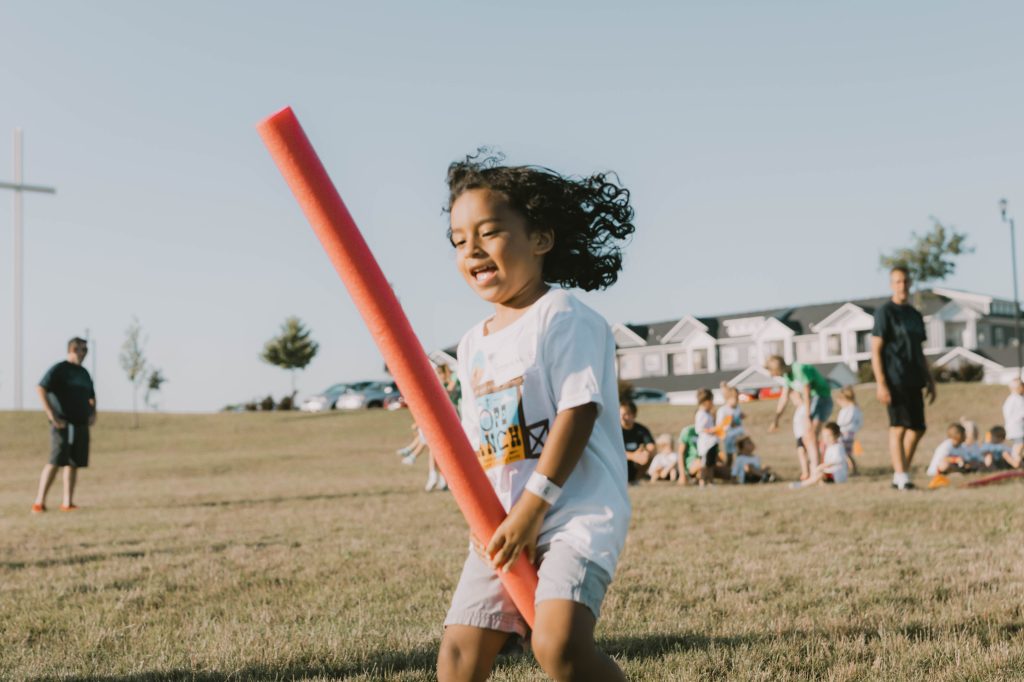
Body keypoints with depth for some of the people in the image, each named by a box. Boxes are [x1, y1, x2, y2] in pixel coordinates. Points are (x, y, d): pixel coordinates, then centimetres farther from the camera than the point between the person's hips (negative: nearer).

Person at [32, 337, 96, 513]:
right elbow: (41, 388, -17)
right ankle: (39, 502, -11)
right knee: (56, 462, -13)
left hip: (81, 424, 7)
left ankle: (68, 503, 11)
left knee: (74, 464, 6)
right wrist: (52, 415, -21)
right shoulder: (58, 369, -5)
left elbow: (91, 396, 29)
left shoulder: (84, 373, 18)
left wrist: (93, 412, 10)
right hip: (63, 424, -7)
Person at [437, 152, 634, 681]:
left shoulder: (563, 317, -7)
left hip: (578, 513, -7)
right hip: (502, 525, 7)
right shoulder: (472, 345, 15)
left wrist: (531, 508, -18)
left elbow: (578, 412, -16)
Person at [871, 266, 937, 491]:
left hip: (913, 381, 8)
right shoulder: (885, 312, -4)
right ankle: (901, 477, -8)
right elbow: (876, 350, -9)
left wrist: (930, 381, 17)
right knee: (898, 427, -10)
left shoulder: (915, 315, 17)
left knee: (917, 428, 8)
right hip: (895, 381, -8)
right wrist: (881, 383, -16)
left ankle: (900, 475, 17)